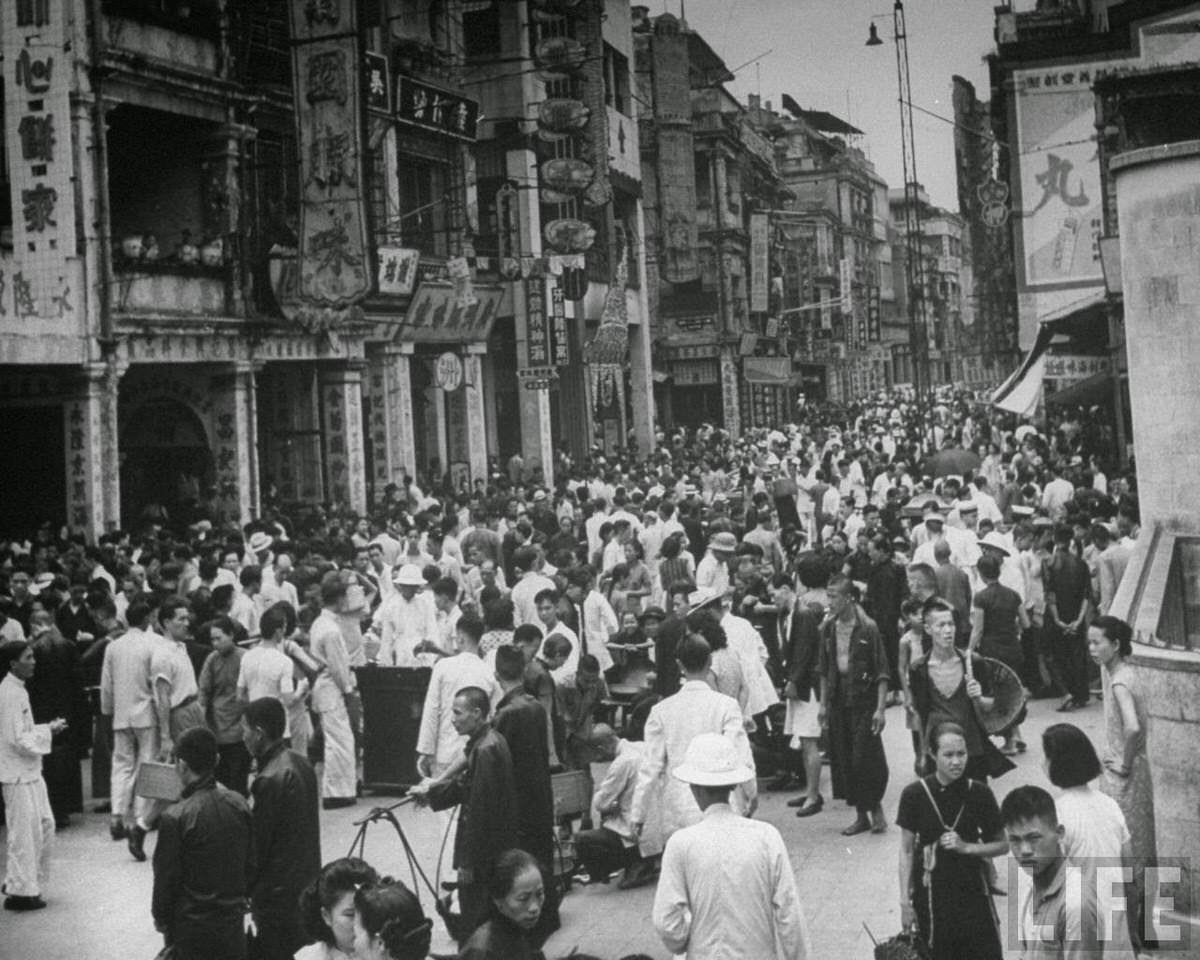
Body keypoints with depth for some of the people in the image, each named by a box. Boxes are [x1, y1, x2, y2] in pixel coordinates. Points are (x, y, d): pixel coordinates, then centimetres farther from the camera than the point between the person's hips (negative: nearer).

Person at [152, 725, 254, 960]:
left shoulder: (175, 818, -20)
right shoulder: (238, 804, -6)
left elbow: (166, 876, -12)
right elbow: (250, 864, 3)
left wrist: (161, 919, 3)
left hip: (191, 925, -4)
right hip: (233, 920, 4)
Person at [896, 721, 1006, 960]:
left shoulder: (979, 794, -5)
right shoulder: (915, 795, -8)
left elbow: (1002, 845, 4)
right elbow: (907, 851, -1)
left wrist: (966, 847, -13)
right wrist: (905, 901, -3)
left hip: (972, 889, 1)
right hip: (932, 893, -1)